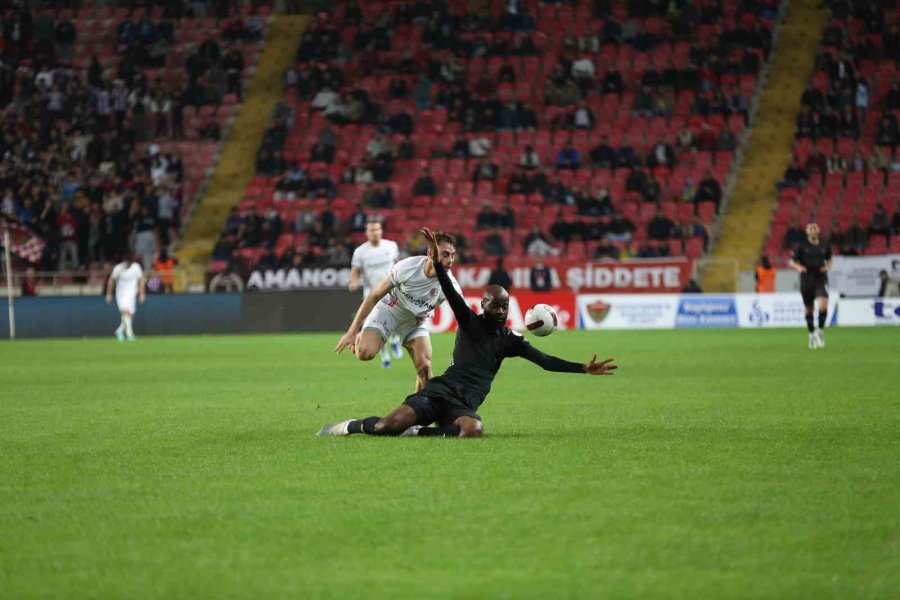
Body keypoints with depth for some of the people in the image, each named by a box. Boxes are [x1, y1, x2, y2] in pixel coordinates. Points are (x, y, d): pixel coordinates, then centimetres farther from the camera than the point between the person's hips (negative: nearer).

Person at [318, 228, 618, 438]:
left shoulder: (511, 340, 16)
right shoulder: (470, 323, 8)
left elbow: (545, 361, 11)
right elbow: (451, 294, -7)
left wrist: (583, 368, 0)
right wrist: (437, 262, -24)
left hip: (465, 405, 2)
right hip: (439, 391, -2)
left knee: (474, 429, -38)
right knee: (389, 425, -25)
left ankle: (417, 432, -18)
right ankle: (351, 426, 6)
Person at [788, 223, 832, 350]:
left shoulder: (824, 246, 7)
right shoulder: (802, 247, 0)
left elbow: (829, 260, 23)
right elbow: (792, 262, 2)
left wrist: (827, 267, 1)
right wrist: (799, 267, -19)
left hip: (821, 280, 0)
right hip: (807, 281, 0)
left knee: (823, 306, -20)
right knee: (809, 310, 8)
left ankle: (820, 330, 0)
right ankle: (812, 334, 28)